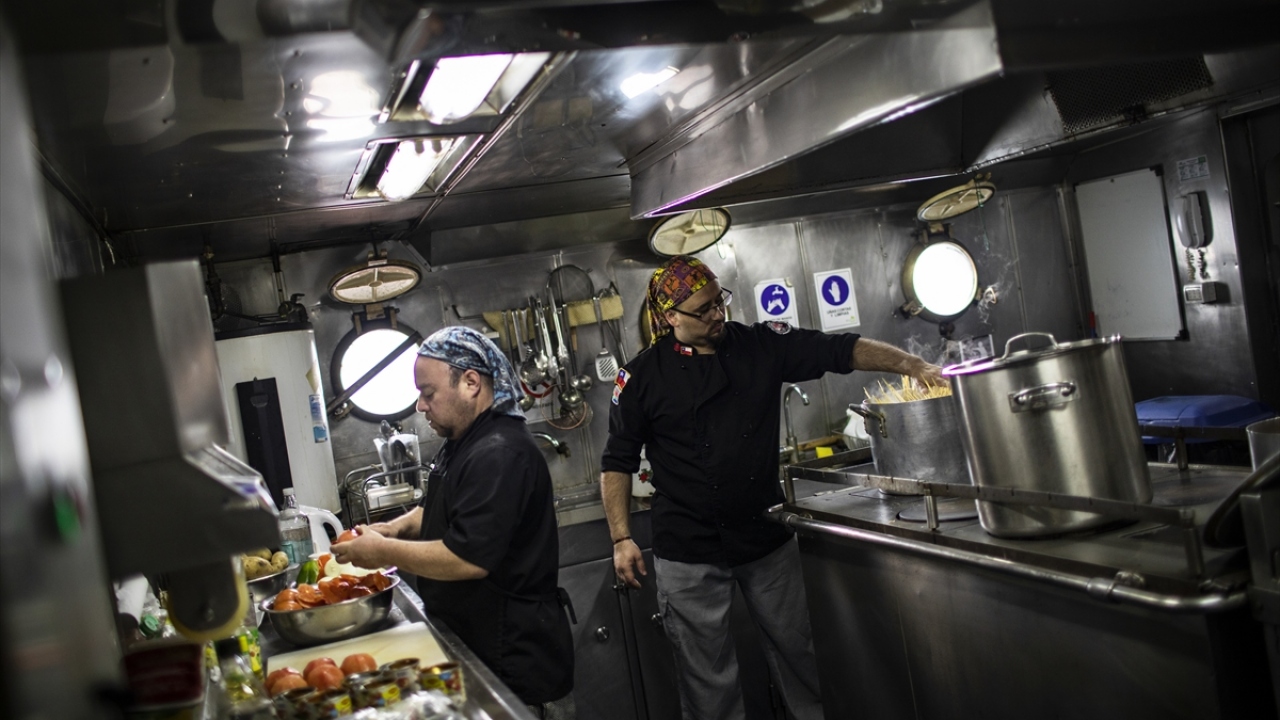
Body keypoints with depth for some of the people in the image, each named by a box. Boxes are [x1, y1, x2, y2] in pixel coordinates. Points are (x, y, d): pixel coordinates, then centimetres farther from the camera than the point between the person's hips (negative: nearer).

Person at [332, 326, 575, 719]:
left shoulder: (500, 454, -24)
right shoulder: (462, 443, 10)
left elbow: (468, 560, -29)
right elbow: (440, 508, 25)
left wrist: (384, 551, -17)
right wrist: (399, 527, 4)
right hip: (477, 643, 10)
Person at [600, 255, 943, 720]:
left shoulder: (761, 346, 0)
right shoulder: (642, 377, -6)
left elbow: (839, 351, 0)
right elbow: (618, 463, -2)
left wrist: (911, 365, -13)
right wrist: (622, 540, -6)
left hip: (768, 540, 3)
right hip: (689, 554, -3)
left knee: (799, 651, 16)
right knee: (709, 679, 7)